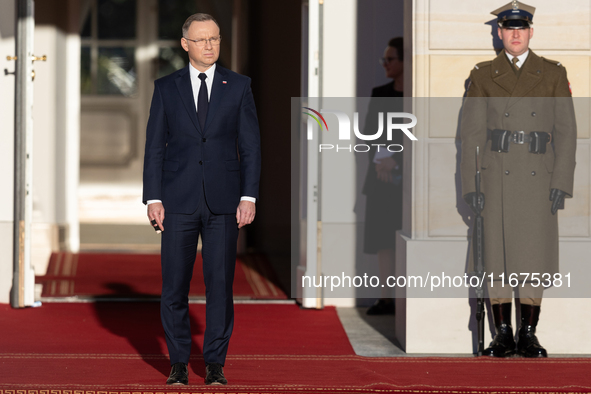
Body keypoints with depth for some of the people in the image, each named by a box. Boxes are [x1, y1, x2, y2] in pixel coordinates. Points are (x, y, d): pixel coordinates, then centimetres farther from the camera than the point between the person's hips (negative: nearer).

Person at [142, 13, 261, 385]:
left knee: (221, 284, 0)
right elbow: (154, 146, 5)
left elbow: (251, 145, 4)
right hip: (179, 200, 0)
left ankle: (216, 363, 9)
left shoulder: (239, 86, 5)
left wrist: (249, 197, -5)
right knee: (174, 285, 0)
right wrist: (153, 198, -3)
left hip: (223, 201, 0)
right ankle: (179, 364, 11)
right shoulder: (166, 87, 6)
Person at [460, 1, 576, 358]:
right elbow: (472, 133, 5)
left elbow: (566, 131, 4)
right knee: (496, 256, -1)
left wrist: (561, 182, -5)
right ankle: (503, 335, 7)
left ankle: (529, 335, 7)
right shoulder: (483, 75, 8)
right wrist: (470, 185, -3)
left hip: (539, 179, 0)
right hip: (496, 178, 0)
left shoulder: (553, 74, 7)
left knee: (535, 256, -1)